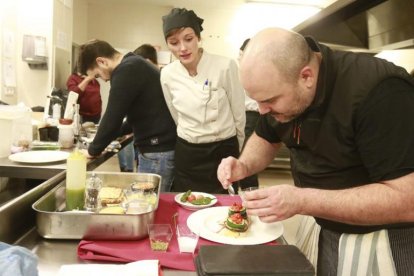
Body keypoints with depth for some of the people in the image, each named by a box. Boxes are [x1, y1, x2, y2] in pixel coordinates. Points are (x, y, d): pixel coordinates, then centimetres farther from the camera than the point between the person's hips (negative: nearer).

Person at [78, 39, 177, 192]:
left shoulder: (126, 70, -17)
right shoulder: (134, 64, 15)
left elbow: (112, 116, -16)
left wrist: (93, 150, -2)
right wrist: (114, 136, 26)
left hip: (158, 150, -10)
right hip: (161, 146, 10)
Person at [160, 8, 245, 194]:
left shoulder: (226, 66, -16)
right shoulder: (167, 74, -4)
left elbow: (239, 114, -3)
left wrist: (233, 150, 9)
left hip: (223, 152, -2)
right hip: (186, 155, 3)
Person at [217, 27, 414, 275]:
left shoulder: (378, 91, -30)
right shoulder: (281, 89, -8)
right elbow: (266, 139, 9)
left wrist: (302, 201, -35)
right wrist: (244, 166, -12)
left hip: (382, 240, -6)